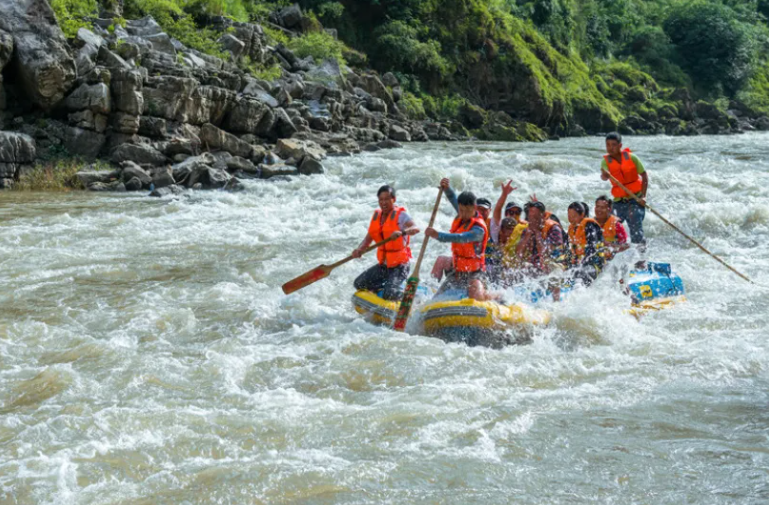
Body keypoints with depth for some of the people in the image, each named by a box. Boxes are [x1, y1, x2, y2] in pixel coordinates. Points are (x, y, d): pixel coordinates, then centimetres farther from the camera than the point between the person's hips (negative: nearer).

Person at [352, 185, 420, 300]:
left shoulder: (400, 215, -11)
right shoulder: (377, 216, 9)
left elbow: (416, 229, -29)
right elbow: (368, 238, 6)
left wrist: (402, 232, -50)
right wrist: (359, 250, -15)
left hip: (399, 265, -7)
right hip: (383, 265, 7)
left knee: (389, 294, -24)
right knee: (359, 284, -1)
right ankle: (389, 287, 13)